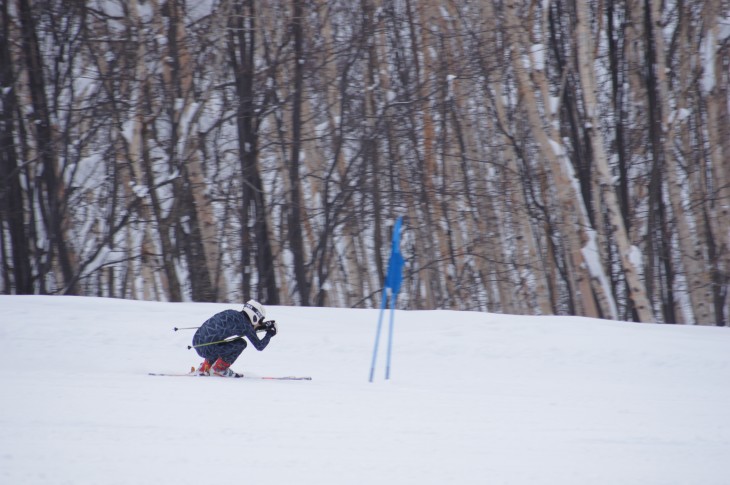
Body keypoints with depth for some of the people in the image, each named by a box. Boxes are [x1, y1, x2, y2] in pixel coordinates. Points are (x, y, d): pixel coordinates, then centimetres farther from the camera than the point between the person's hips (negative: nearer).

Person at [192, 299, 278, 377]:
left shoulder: (230, 313, 17)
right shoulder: (245, 324, -6)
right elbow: (260, 346, 2)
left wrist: (261, 327, 33)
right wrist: (269, 334, 18)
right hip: (207, 350, -8)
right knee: (241, 344, 0)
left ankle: (204, 368, 26)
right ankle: (219, 368, 7)